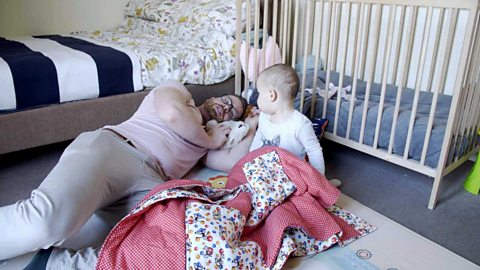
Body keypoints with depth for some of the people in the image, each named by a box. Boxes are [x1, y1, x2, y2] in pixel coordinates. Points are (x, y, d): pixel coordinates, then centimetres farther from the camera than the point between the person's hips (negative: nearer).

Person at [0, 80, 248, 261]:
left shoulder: (208, 139, 36)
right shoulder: (178, 90, 20)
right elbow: (172, 112, -1)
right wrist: (209, 140, 13)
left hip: (151, 183, 5)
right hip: (109, 147, -5)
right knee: (50, 219, -34)